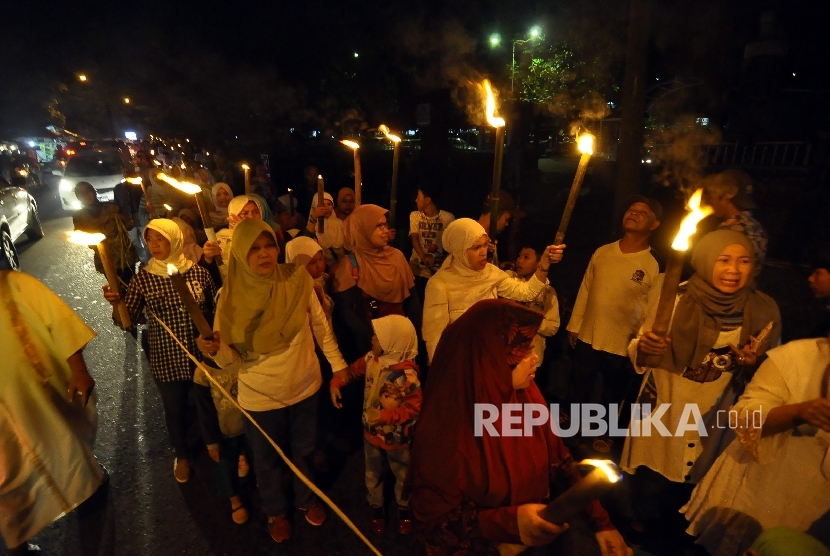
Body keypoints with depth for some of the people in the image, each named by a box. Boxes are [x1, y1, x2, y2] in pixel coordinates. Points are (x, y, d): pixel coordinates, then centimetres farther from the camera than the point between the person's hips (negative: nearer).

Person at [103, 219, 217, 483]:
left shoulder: (199, 272, -8)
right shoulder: (142, 278, -7)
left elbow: (217, 310, -1)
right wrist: (115, 303, -24)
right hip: (167, 361, 0)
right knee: (175, 410, 18)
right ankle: (182, 455, 48)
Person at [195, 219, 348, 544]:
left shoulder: (297, 279, -16)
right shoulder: (231, 297, -18)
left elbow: (321, 328, -4)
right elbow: (232, 357, -14)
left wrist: (339, 365, 0)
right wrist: (216, 350, -36)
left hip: (304, 386, 1)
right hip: (261, 395, -1)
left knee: (304, 450, 25)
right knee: (267, 458, 23)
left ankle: (307, 499, 56)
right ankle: (276, 512, 53)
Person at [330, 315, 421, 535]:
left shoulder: (407, 375, -32)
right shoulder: (371, 359, -13)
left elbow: (414, 408, -28)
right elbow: (352, 370, 4)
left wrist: (384, 416, -32)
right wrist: (336, 383, -12)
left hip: (396, 437, -5)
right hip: (371, 432, 5)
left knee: (403, 475, 22)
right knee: (373, 474, 25)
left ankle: (404, 509, 48)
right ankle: (377, 507, 51)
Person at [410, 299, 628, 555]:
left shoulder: (526, 396, -7)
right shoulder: (445, 427, -25)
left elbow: (560, 463, 4)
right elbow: (435, 521, -18)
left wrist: (601, 521, -5)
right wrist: (509, 522, -29)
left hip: (542, 531, 5)